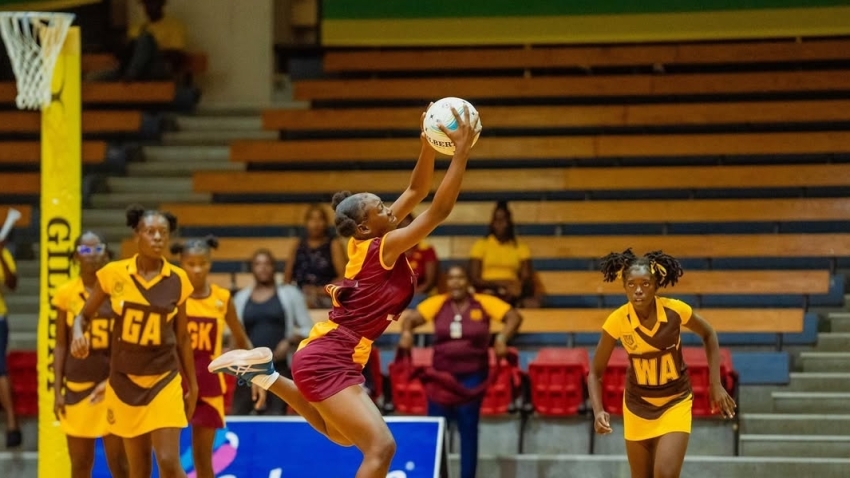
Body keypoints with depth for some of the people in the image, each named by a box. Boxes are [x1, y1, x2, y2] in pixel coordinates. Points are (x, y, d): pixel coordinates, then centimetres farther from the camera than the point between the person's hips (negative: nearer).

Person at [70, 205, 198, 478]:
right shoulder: (113, 274, -5)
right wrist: (79, 335, -17)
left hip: (164, 380, -1)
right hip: (124, 380, 1)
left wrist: (192, 384, 9)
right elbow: (84, 316, 6)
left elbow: (182, 337, 7)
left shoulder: (177, 280, -3)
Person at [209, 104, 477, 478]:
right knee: (381, 447, -20)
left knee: (343, 435, 33)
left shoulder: (365, 243, 6)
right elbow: (440, 209, -22)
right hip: (328, 362, -10)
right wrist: (462, 152, -21)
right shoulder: (383, 247, -16)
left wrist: (428, 143, -1)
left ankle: (265, 375, 26)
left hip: (328, 358, 10)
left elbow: (416, 191, 11)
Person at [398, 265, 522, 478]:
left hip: (472, 377, -2)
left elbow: (514, 316, -8)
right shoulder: (437, 304, 2)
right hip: (441, 375, 2)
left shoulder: (484, 303, -4)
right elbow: (412, 317, 0)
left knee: (468, 429, 2)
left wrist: (502, 338, -24)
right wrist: (407, 332, -22)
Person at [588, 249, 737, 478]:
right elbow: (595, 373, -8)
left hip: (675, 404, -1)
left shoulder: (676, 311, -19)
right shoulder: (617, 321, -18)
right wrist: (598, 411, -24)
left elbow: (708, 335, 3)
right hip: (638, 407, 1)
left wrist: (716, 384, -1)